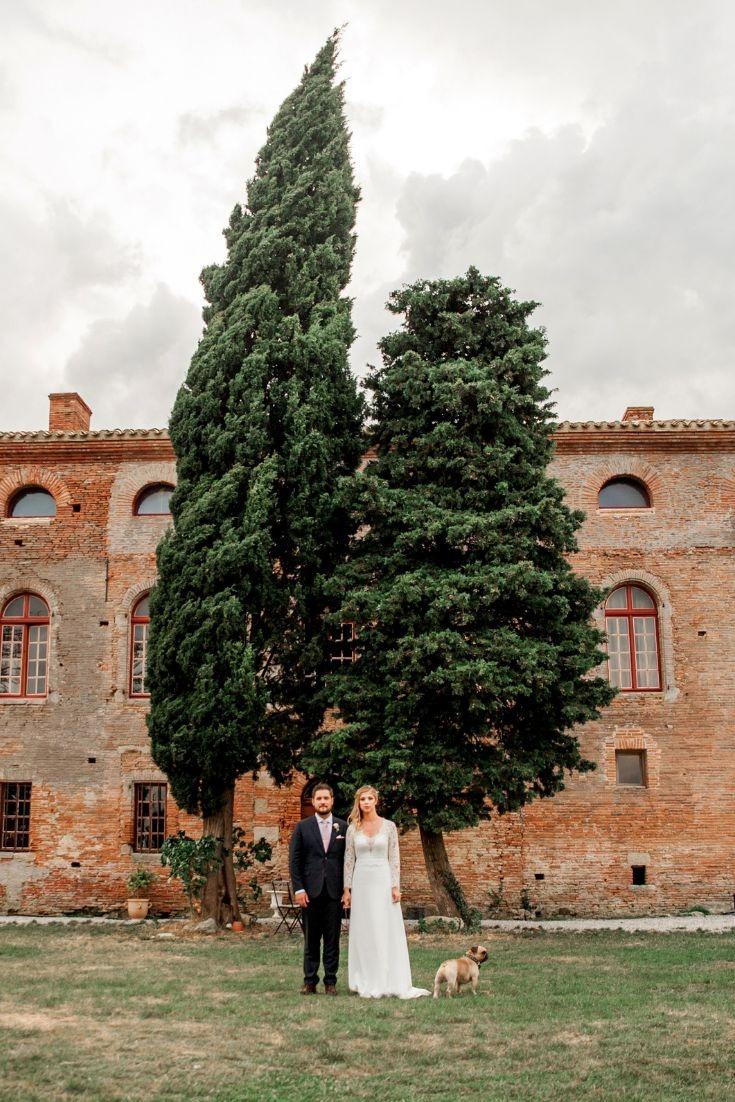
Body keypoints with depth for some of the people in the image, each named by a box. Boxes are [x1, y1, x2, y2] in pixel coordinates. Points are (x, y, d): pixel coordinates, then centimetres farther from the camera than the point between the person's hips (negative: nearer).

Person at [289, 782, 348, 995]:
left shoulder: (343, 827, 6)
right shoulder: (302, 827, 4)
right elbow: (294, 860, 2)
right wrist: (298, 888, -5)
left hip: (335, 891, 0)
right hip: (310, 891, 0)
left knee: (332, 939, 4)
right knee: (311, 939, 5)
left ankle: (330, 981, 11)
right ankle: (310, 981, 13)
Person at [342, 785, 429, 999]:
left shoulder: (389, 826, 1)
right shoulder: (353, 829, 5)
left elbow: (394, 858, 0)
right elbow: (349, 859, 7)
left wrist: (396, 886, -7)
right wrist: (347, 889, 3)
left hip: (383, 880, -1)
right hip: (361, 882, 2)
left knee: (388, 931, -2)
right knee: (363, 933, 4)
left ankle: (394, 983, 3)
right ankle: (367, 984, 11)